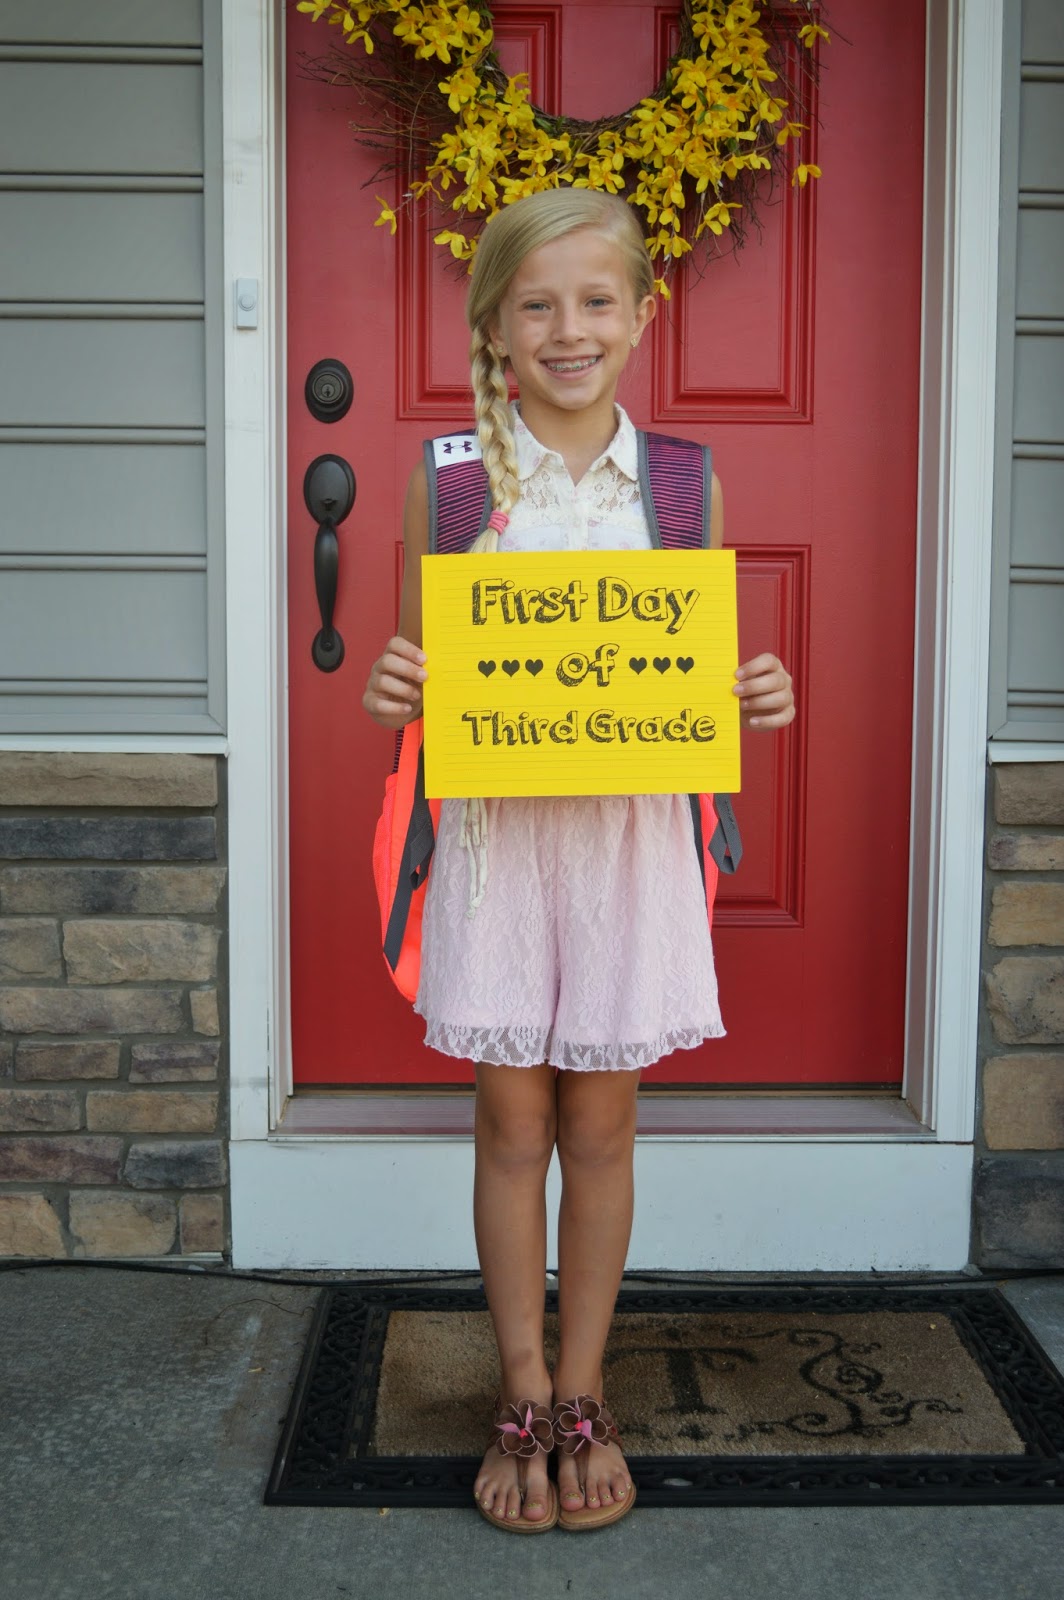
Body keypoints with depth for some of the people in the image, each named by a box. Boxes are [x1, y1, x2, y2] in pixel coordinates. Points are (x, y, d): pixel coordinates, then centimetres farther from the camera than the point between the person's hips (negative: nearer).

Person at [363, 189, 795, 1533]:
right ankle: (523, 1397, 29)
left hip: (630, 829, 1)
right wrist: (394, 691, -17)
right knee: (512, 1122, 9)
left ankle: (583, 1391, 31)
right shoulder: (451, 478, -1)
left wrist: (754, 697, -13)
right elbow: (418, 668, 5)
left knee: (600, 1123, 11)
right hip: (497, 827, 0)